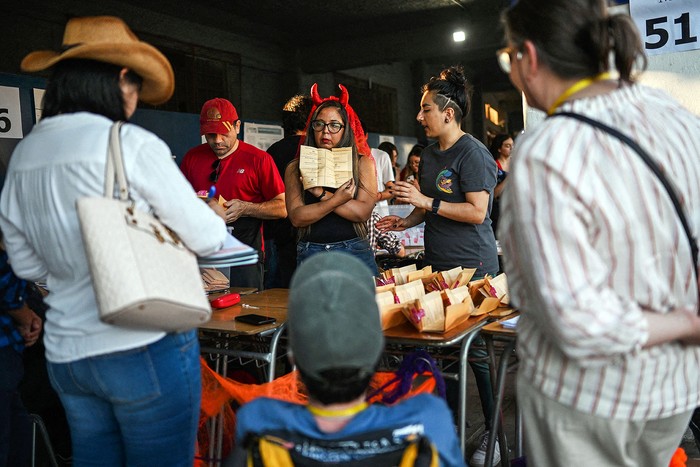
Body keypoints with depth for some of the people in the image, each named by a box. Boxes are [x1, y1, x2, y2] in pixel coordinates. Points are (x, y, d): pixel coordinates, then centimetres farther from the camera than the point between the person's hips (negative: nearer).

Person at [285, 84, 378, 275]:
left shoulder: (363, 163, 2)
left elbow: (363, 212, -10)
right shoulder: (295, 168, 4)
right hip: (310, 255, 1)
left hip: (354, 253, 0)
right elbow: (296, 217, -7)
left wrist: (321, 194, -15)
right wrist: (336, 200, -17)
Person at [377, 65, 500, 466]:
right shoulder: (430, 154, 14)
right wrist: (406, 222, 7)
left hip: (472, 266, -8)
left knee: (478, 351, -1)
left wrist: (426, 202, -18)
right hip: (436, 263, 9)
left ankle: (496, 433, 14)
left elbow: (477, 211, -20)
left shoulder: (472, 153, -12)